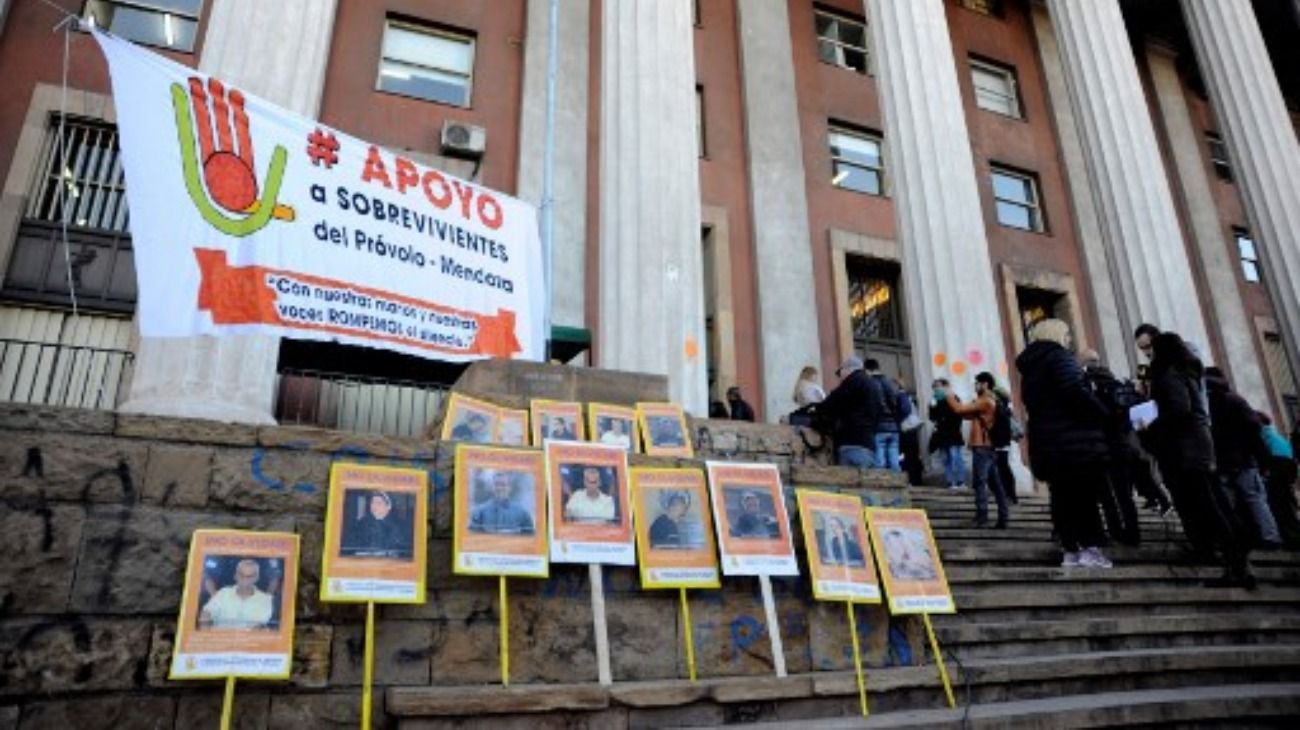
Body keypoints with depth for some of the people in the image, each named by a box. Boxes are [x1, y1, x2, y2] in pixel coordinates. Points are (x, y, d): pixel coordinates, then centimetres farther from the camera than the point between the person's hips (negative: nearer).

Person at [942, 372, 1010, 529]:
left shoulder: (985, 401, -14)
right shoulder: (991, 401, 18)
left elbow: (959, 409, -18)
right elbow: (969, 414, 19)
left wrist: (949, 397, -2)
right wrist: (954, 399, 10)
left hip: (982, 448, -10)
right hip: (989, 447, 10)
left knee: (979, 482, -8)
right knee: (995, 483, 10)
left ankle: (982, 515, -8)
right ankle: (1003, 517, 12)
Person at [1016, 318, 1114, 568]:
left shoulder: (1029, 369, 20)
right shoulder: (1058, 356, -6)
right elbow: (1076, 391, -20)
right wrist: (1102, 413, -8)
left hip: (1047, 445, 8)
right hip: (1077, 442, -7)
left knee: (1061, 498, 7)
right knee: (1086, 497, -2)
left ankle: (1070, 551, 9)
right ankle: (1089, 549, -2)